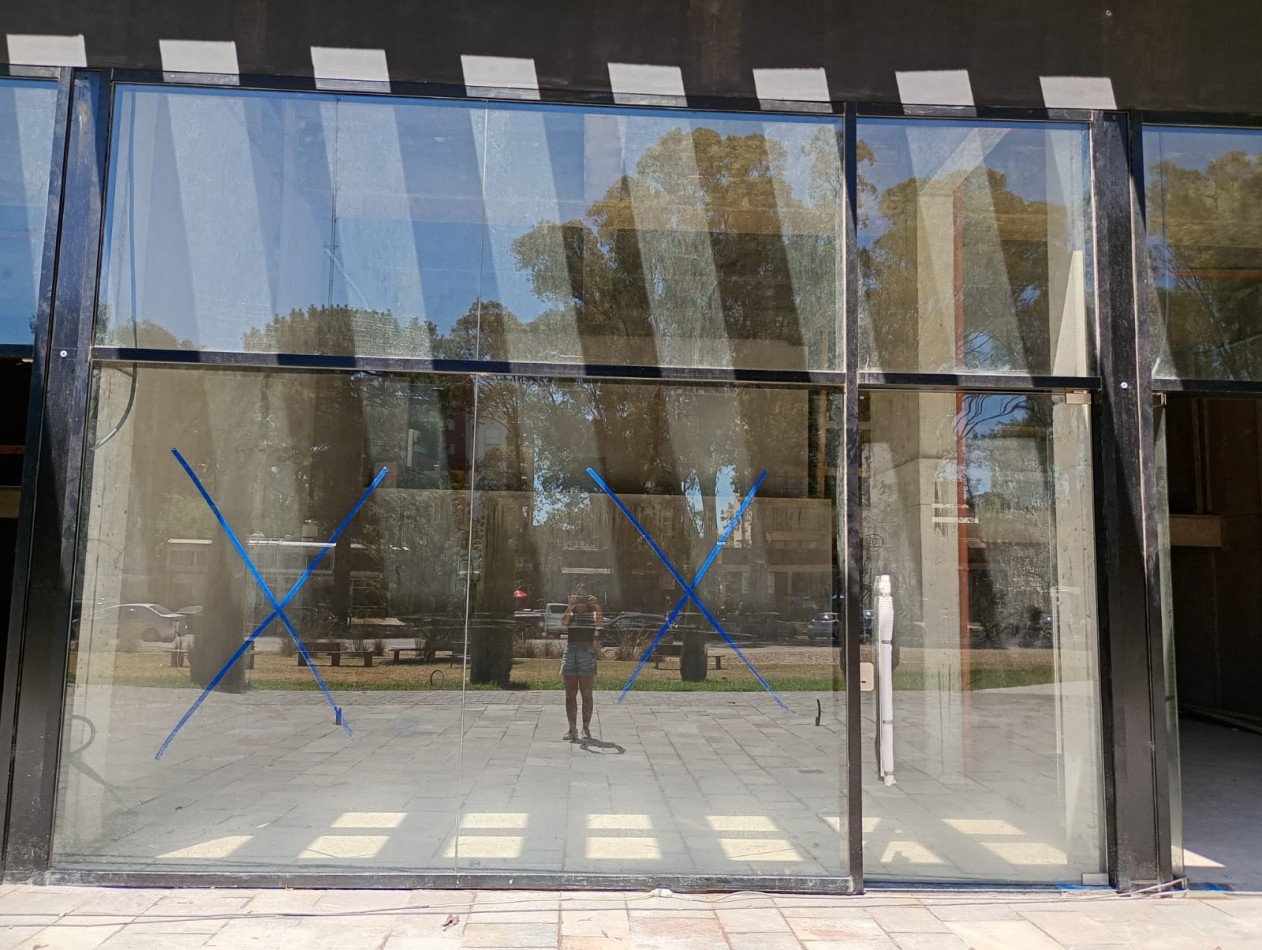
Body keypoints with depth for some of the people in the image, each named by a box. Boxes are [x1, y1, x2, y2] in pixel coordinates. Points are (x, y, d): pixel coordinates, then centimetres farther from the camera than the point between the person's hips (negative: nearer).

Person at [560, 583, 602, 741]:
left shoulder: (592, 613, 7)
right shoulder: (571, 613, 11)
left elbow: (600, 621, -15)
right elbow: (564, 622, -10)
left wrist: (597, 606, -29)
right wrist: (570, 606, -22)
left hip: (587, 652, -2)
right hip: (570, 651, 2)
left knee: (586, 694, 0)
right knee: (570, 694, 4)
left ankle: (586, 728, 6)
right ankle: (572, 729, 9)